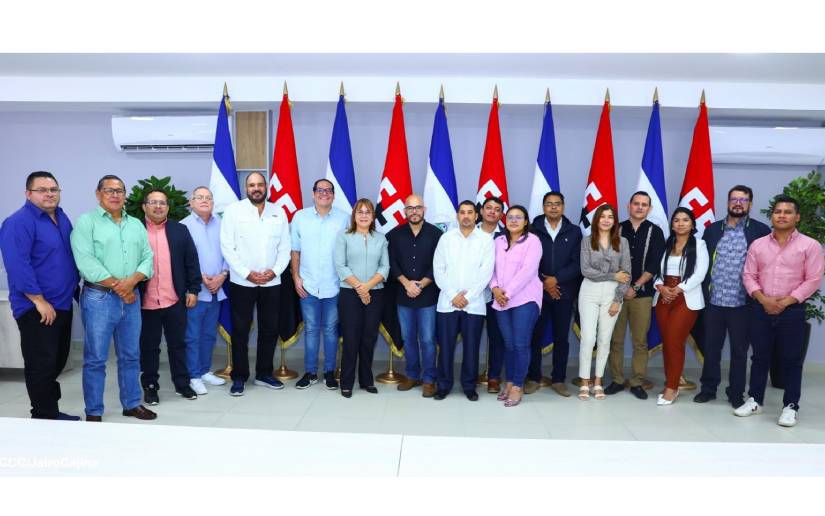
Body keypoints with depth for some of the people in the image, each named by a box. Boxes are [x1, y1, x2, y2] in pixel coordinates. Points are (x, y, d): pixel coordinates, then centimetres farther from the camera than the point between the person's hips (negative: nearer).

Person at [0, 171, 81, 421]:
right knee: (41, 366, 0)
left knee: (57, 362, 16)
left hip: (63, 304, 8)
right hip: (37, 309, -8)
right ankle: (44, 418, 12)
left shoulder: (62, 218, 11)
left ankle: (52, 412, 29)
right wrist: (40, 301, -21)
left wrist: (75, 286, 14)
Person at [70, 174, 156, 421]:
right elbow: (86, 262, -14)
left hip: (131, 297, 5)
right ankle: (93, 412, 15)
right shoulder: (86, 221, -3)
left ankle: (132, 404, 25)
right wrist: (117, 286, -14)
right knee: (95, 358, 3)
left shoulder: (136, 224, 13)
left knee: (130, 355, 13)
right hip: (99, 298, -5)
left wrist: (131, 281, -13)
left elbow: (148, 258, 5)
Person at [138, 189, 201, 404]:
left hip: (175, 300, 1)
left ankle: (182, 384, 24)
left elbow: (191, 262, 5)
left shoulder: (180, 230, 6)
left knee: (177, 344, 12)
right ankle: (150, 386, 24)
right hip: (145, 302, -1)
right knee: (149, 346, 11)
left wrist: (193, 289, 0)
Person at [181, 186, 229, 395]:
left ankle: (205, 371, 26)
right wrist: (202, 278, -13)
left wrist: (222, 275, -5)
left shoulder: (220, 224, 8)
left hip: (217, 289, 5)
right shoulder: (184, 226, -5)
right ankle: (193, 376, 10)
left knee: (209, 334, 14)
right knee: (192, 336, 1)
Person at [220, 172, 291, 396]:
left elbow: (285, 247, 6)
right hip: (242, 282, -3)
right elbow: (227, 247, -7)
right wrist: (247, 273, -13)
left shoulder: (278, 212, 7)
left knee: (270, 329, 10)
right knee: (240, 331, 4)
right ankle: (239, 377, 17)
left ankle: (264, 374, 25)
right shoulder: (233, 210, -3)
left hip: (272, 283, 3)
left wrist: (275, 270, -9)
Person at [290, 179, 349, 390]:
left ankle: (329, 372, 21)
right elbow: (295, 251, 6)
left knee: (331, 329, 10)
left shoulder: (344, 218, -3)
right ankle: (310, 372, 21)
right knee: (311, 329, 10)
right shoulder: (300, 217, 2)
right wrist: (296, 277, 1)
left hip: (334, 285, -1)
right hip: (308, 284, 1)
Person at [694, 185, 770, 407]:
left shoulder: (761, 230, 0)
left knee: (739, 350, 9)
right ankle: (708, 388, 25)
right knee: (711, 347, 11)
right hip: (713, 301, 2)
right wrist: (703, 293, 3)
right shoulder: (712, 229, 8)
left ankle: (736, 393, 22)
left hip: (742, 303, -2)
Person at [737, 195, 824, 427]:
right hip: (761, 309, 3)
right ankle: (755, 400, 21)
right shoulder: (757, 245, 7)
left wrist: (786, 301, -14)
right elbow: (749, 275, 5)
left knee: (792, 359, 4)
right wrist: (763, 299, -10)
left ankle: (790, 406, 15)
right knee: (760, 357, 10)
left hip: (792, 310, -2)